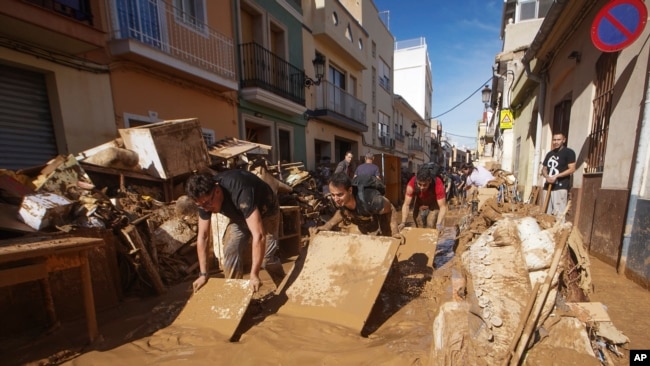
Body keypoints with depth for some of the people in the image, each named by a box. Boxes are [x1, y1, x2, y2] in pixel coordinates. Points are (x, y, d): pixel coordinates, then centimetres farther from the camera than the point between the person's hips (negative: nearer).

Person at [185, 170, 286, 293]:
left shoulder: (240, 192, -44)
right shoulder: (204, 198, -22)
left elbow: (259, 235, -46)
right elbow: (203, 236, -12)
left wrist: (254, 275, -43)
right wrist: (203, 274, -12)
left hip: (265, 211, -5)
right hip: (240, 215, 6)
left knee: (267, 256, -15)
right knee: (230, 250, -8)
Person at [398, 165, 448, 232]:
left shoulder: (438, 184, -39)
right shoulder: (412, 184, -35)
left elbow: (443, 206, -38)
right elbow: (406, 205, -31)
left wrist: (439, 224, -52)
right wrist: (403, 223, -41)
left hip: (434, 203, -2)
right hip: (420, 204, 2)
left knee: (431, 227, -14)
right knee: (419, 227, 3)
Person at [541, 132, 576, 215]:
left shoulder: (569, 152, 0)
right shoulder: (549, 154, 17)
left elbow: (572, 169, -8)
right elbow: (544, 169, 18)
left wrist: (556, 176, -16)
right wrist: (547, 177, -3)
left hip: (561, 187, -6)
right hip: (548, 186, 6)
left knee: (559, 213, -11)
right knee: (546, 213, 7)